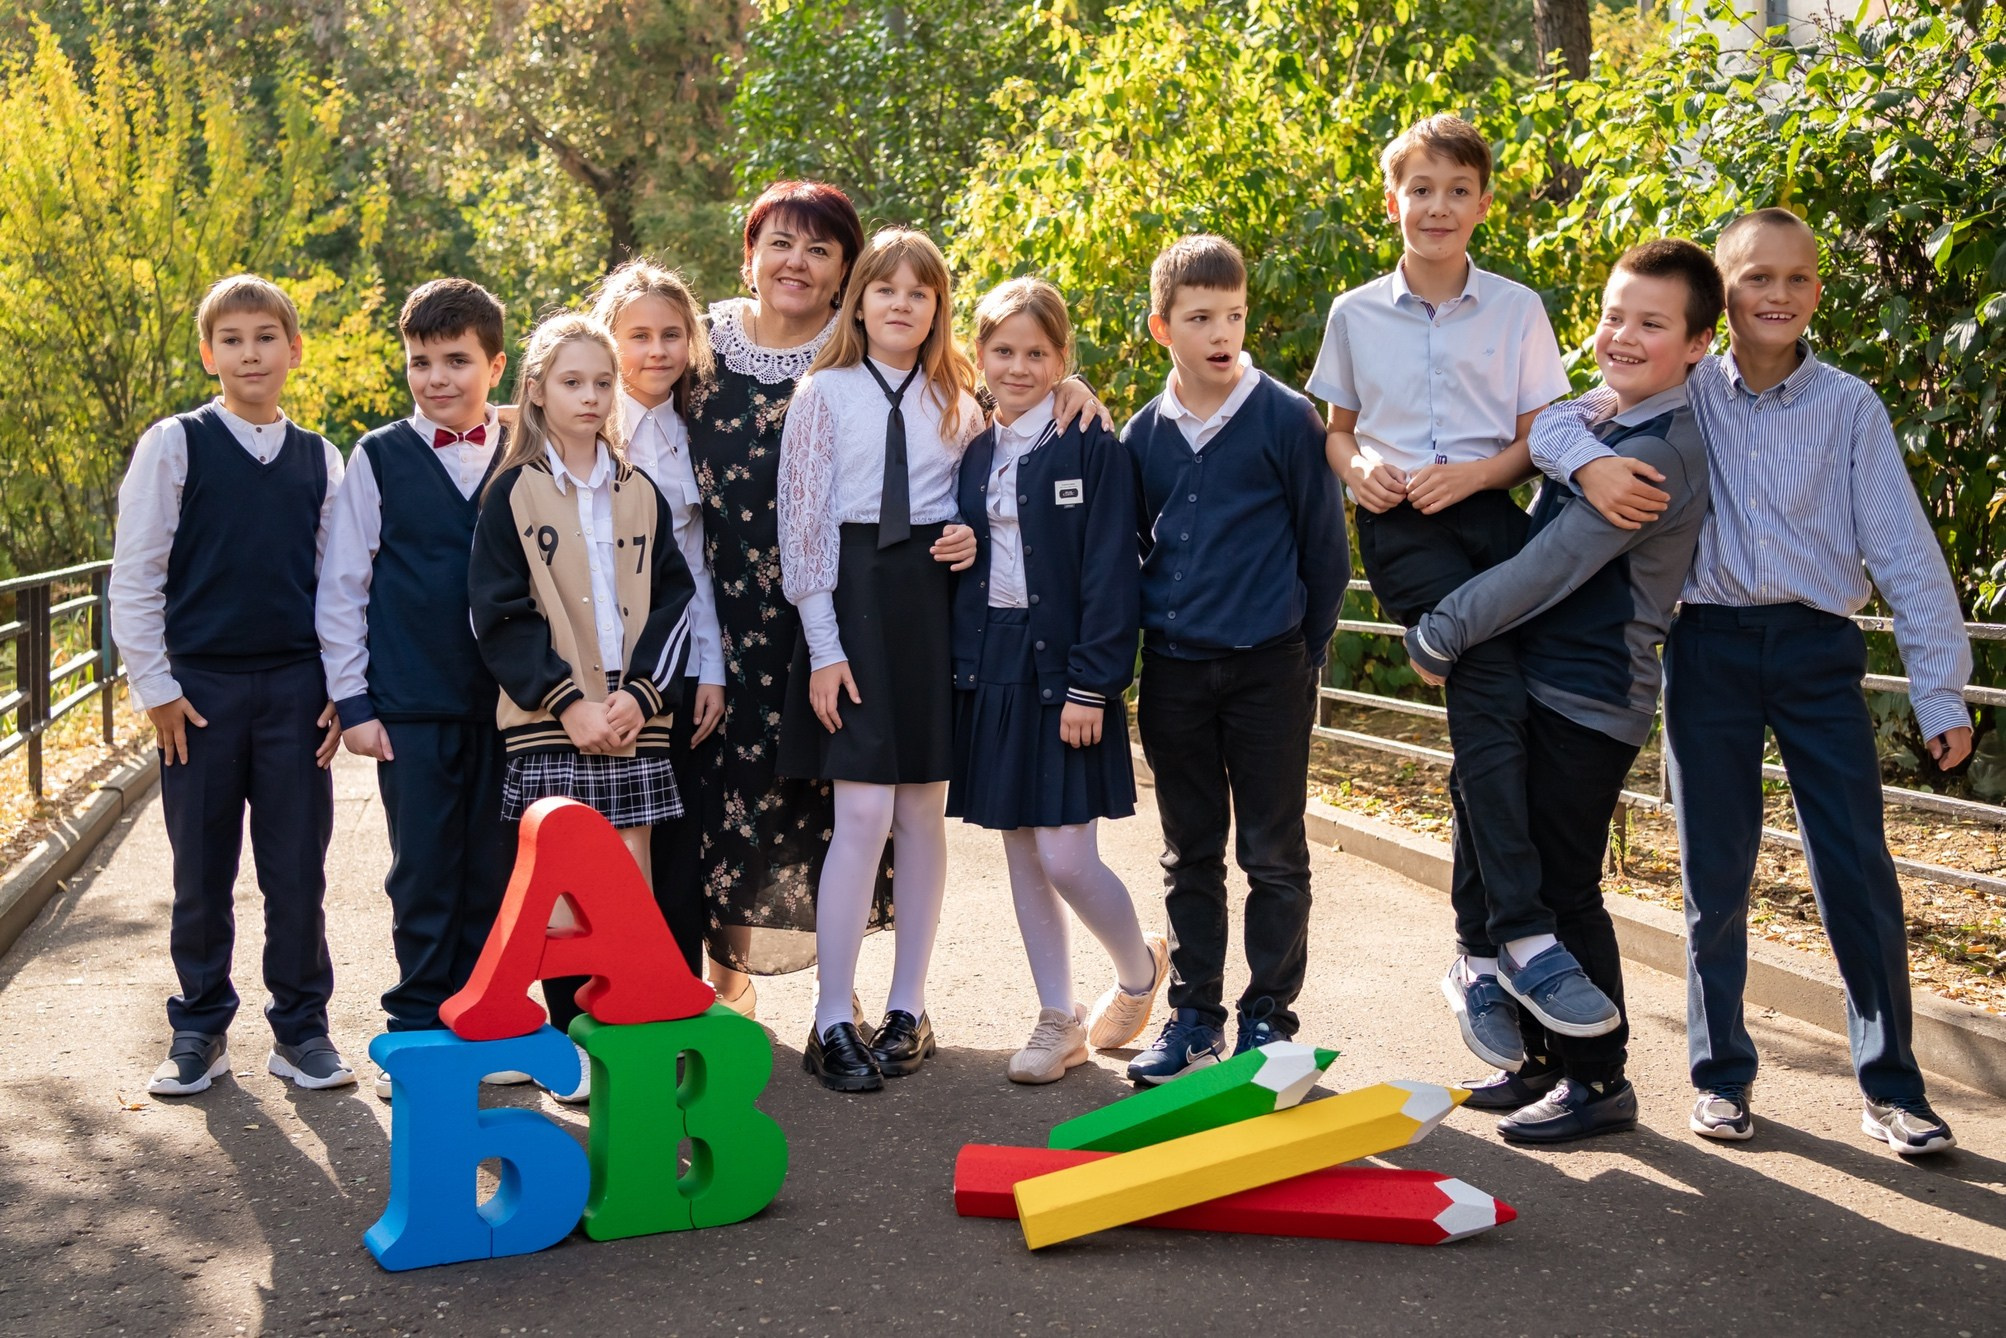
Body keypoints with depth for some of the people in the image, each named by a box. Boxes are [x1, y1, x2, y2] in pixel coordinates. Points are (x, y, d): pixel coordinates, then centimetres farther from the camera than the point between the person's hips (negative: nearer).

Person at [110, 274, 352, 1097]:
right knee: (202, 873, 7)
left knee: (298, 868, 4)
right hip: (199, 688, -1)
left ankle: (300, 1029, 16)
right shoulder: (175, 445, 0)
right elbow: (133, 574, 0)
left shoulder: (320, 460, 8)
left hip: (296, 689, 2)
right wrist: (155, 686, -5)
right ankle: (199, 1030, 20)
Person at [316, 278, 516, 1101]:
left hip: (511, 701, 1)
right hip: (413, 707, -1)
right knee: (423, 873, 3)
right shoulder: (380, 460, 3)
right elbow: (340, 587, 3)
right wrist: (352, 700, -1)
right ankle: (420, 1026, 15)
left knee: (497, 869, 6)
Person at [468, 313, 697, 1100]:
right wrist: (569, 702, -13)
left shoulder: (640, 494, 11)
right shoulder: (513, 492, 2)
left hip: (634, 720, 3)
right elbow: (498, 614, -4)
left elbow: (673, 600, 7)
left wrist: (641, 693, -8)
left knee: (634, 885, 2)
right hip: (549, 722, -2)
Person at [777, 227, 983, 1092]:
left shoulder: (957, 400, 12)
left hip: (935, 601, 3)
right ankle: (831, 1022, -1)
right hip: (852, 596, -3)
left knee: (923, 811, 6)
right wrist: (823, 646, -9)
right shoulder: (825, 393, 2)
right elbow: (803, 522, -3)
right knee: (864, 811, -10)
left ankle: (908, 1006, 18)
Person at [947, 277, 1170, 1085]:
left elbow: (1109, 573, -11)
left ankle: (1140, 970, 21)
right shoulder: (973, 453, 10)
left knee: (1065, 858, -8)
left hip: (1063, 669, -6)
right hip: (992, 670, 6)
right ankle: (1058, 1020, 21)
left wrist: (1092, 684, -16)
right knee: (1021, 853, 9)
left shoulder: (1092, 448, -7)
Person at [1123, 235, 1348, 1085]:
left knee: (1274, 856, 4)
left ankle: (1268, 1020, 15)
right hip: (1173, 672, 3)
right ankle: (1194, 1015, 23)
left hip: (1268, 670, -3)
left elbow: (1325, 547, -1)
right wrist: (1138, 647, 11)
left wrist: (1307, 654, 1)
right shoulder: (1145, 434, 5)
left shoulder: (1286, 419, -5)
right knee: (1191, 856, 12)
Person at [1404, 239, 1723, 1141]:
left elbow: (1552, 565, -21)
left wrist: (1438, 636, -14)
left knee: (1563, 889, -2)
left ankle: (1599, 1080, 11)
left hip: (1589, 699, -9)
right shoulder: (1597, 425, 13)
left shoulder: (1659, 451, -17)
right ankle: (1542, 1059, 27)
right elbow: (1540, 549, 23)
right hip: (1541, 685, 9)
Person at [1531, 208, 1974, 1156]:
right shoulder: (1682, 394, 4)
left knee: (1858, 871, -2)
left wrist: (1940, 692, -6)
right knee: (1716, 875, 7)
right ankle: (1721, 1076, 21)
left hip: (1818, 651, 0)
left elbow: (1904, 549, 0)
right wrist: (1591, 463, -25)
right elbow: (1553, 424, 0)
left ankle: (1892, 1088, 11)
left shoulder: (1848, 405, 2)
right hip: (1710, 647, 1)